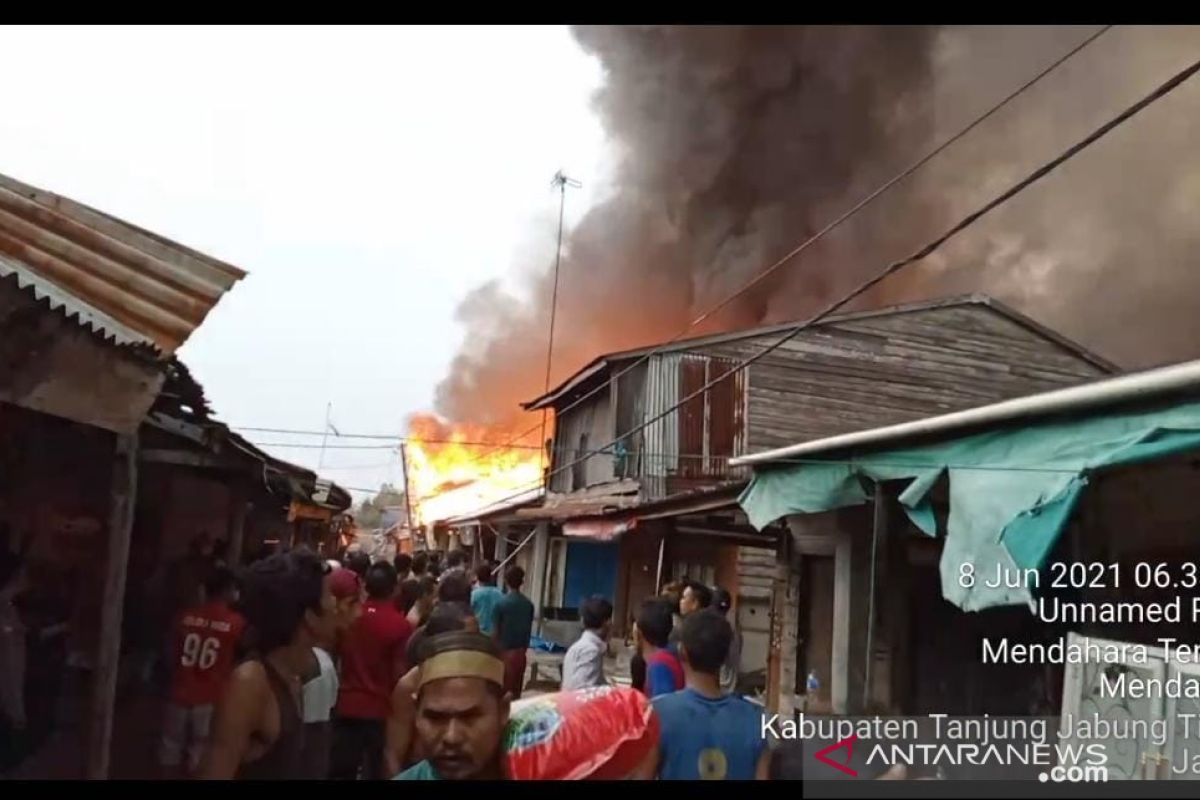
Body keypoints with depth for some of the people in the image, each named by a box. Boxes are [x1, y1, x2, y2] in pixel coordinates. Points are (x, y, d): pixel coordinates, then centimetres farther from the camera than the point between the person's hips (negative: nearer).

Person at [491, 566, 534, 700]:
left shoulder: (501, 603, -11)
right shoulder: (528, 604, 1)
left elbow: (495, 631, -10)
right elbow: (529, 630, 7)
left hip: (504, 650, -4)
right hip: (520, 651, 4)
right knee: (516, 690, 12)